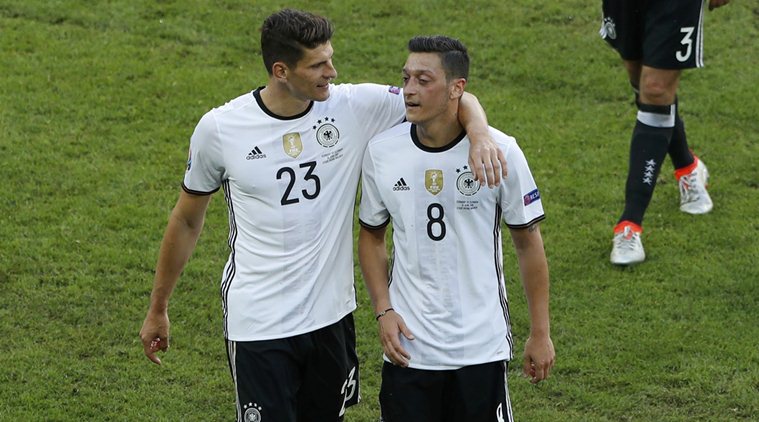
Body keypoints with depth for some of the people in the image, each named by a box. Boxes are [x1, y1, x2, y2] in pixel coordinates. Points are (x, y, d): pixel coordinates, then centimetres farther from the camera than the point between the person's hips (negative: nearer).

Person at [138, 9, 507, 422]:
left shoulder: (355, 106, -7)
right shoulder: (219, 128, -8)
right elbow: (187, 220, 5)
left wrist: (480, 136, -25)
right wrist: (157, 309, 11)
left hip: (332, 313, 3)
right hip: (258, 324, -3)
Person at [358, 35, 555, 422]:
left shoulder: (500, 151, -9)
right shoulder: (381, 152, -4)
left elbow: (528, 243, 0)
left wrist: (540, 333, 2)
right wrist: (383, 311, -2)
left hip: (483, 347, -1)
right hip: (408, 346, 2)